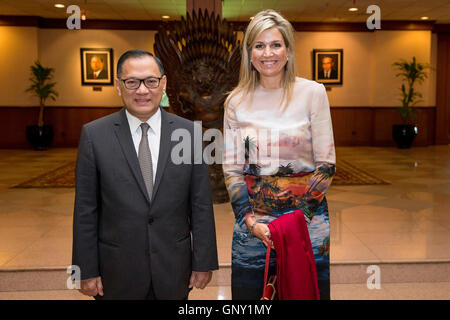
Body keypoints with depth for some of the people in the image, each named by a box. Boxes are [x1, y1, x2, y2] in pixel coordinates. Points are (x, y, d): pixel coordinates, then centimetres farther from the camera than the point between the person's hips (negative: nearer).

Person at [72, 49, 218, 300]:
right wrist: (87, 270, -3)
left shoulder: (189, 132, -3)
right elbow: (85, 210, -3)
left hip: (173, 270, 1)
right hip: (117, 274, 0)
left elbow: (201, 205, -1)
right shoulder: (94, 135, -6)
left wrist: (204, 263, -1)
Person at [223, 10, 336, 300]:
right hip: (252, 221, 2)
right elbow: (231, 168, 4)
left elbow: (326, 164, -3)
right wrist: (250, 220, -7)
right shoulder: (236, 101, 2)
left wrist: (297, 217, -11)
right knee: (245, 291, 11)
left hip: (307, 216, -1)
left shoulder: (313, 93, -4)